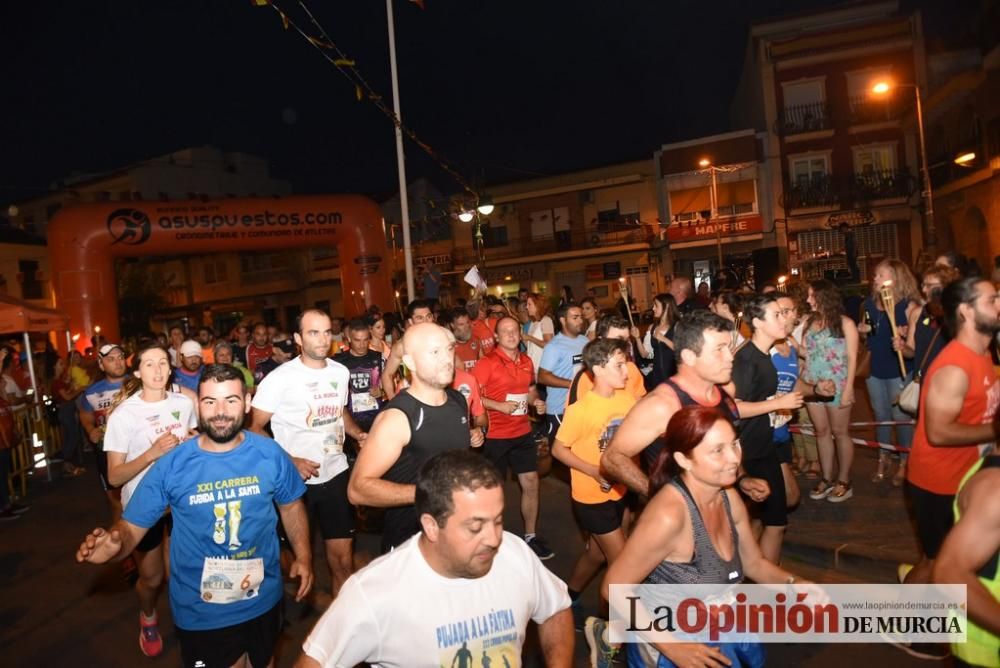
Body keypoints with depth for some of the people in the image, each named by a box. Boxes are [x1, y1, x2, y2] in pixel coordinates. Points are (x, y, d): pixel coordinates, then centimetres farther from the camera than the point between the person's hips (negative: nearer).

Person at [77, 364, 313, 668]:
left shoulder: (270, 454, -12)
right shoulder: (171, 465, -16)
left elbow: (291, 506, 3)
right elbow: (131, 527, -11)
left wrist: (303, 556, -5)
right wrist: (113, 544, -33)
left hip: (263, 601, 2)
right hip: (200, 612, -1)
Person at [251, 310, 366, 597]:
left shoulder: (341, 372, 3)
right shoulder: (280, 378, -13)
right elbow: (254, 428, -10)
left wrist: (358, 433, 1)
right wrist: (288, 462, -20)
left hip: (335, 473, 3)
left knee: (343, 556, 7)